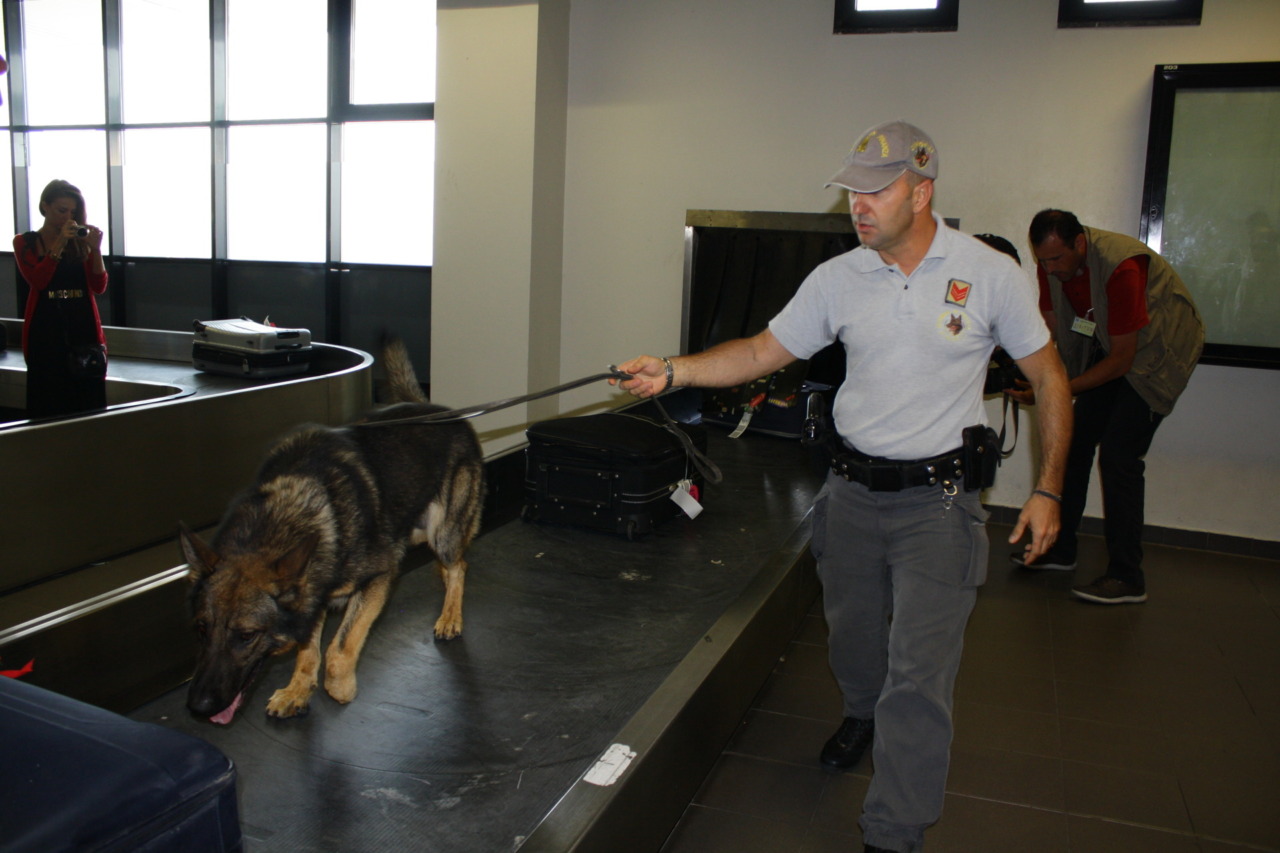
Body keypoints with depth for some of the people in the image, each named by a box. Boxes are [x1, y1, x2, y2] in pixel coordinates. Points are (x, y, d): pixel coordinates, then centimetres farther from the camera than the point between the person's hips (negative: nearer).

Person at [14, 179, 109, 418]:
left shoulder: (81, 241, 10)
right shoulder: (25, 243, 8)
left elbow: (99, 286, 1)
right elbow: (38, 281, -9)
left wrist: (95, 249, -13)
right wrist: (59, 244, -13)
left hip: (84, 329, 1)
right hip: (45, 333, -1)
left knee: (89, 403, -2)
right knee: (49, 404, -2)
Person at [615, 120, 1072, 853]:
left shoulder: (990, 274, -8)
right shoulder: (838, 279, -1)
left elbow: (1050, 379, 1)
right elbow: (762, 353, 3)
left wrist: (1048, 490, -2)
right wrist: (674, 371, -11)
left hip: (938, 497, -3)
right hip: (853, 490, 4)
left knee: (919, 674, -7)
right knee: (852, 636, 21)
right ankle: (864, 716, 54)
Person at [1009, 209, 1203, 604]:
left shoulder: (1121, 267, -33)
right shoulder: (1051, 263, -11)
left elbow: (1122, 360, -28)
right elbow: (1051, 329, -5)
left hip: (1158, 351, -7)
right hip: (1107, 346, 8)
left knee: (1119, 456, -15)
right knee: (1073, 442, 5)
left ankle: (1127, 578, -8)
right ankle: (1059, 549, 19)